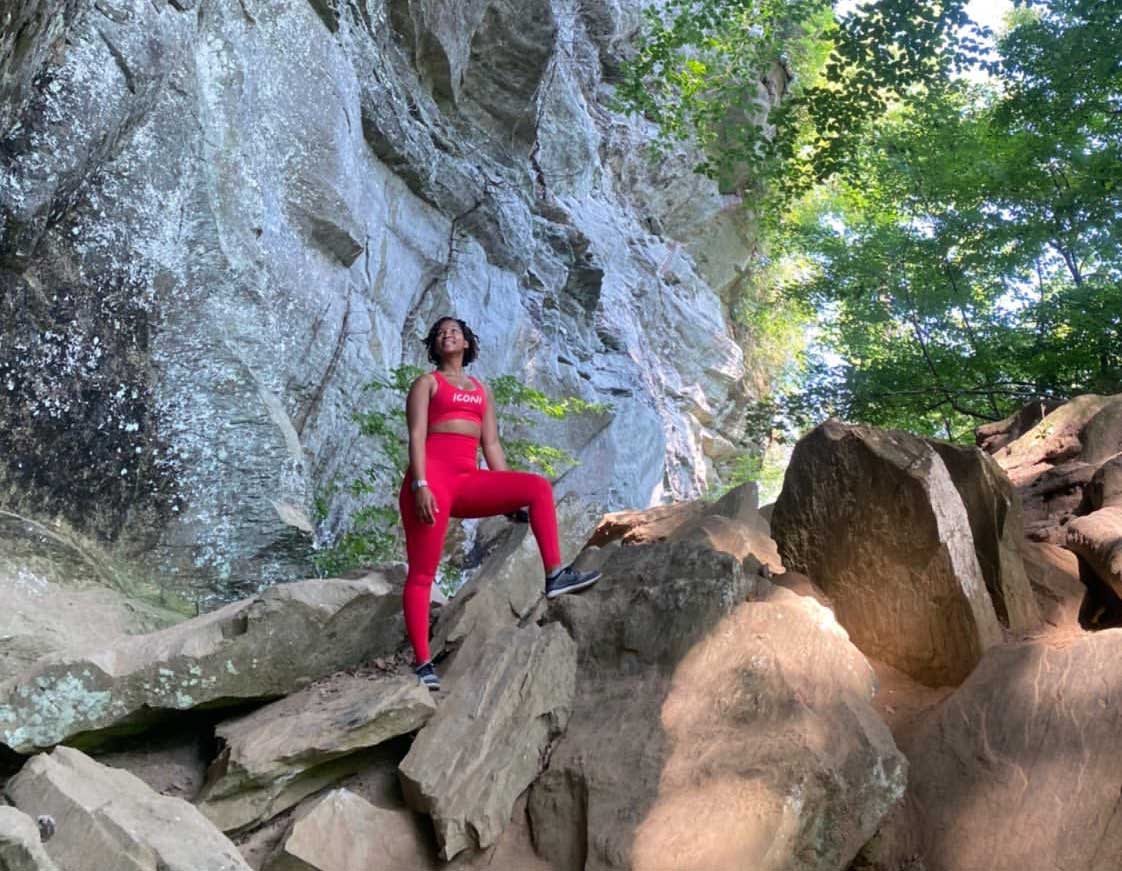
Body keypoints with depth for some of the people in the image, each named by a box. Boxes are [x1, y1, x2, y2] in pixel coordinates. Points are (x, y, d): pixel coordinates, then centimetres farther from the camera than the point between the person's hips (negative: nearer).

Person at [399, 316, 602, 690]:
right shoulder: (427, 383, 10)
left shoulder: (481, 389, 24)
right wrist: (420, 485, -17)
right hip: (431, 478, -5)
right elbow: (416, 436, -3)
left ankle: (554, 575, -16)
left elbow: (491, 444, 19)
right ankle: (422, 663, -6)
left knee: (539, 487, -13)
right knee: (422, 574, -7)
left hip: (470, 483, 5)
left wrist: (509, 496, 11)